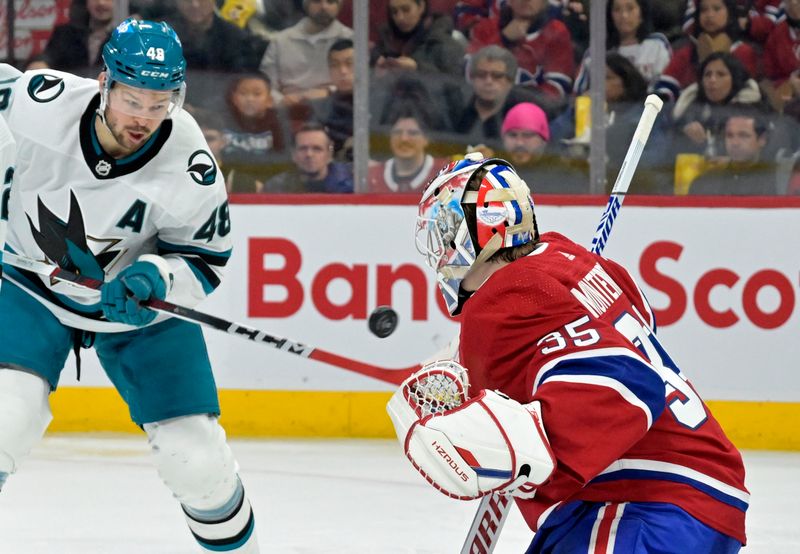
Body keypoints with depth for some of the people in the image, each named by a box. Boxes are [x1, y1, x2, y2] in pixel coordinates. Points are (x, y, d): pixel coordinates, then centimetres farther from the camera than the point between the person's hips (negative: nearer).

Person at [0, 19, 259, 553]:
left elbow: (204, 259, -13)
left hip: (143, 304, 0)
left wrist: (157, 278, -33)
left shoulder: (191, 168, -27)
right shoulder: (44, 102, -27)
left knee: (198, 460, -1)